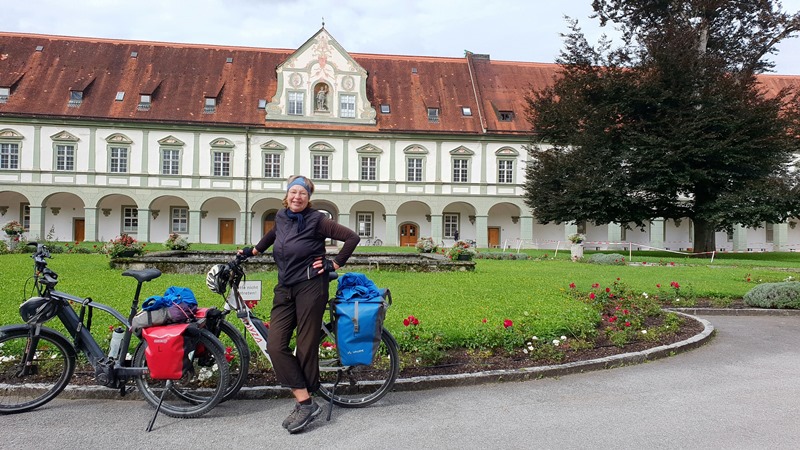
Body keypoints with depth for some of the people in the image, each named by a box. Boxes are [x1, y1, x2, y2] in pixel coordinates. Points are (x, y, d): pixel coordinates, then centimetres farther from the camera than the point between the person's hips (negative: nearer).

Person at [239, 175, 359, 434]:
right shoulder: (281, 218, 11)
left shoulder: (316, 220, -7)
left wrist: (335, 264, -7)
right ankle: (306, 403, 0)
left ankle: (306, 403, 13)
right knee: (275, 345, -6)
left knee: (307, 347, -1)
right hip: (284, 290, 6)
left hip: (310, 287, -6)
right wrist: (253, 251, 35)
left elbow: (351, 237, -8)